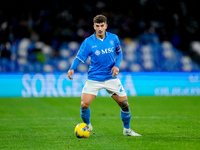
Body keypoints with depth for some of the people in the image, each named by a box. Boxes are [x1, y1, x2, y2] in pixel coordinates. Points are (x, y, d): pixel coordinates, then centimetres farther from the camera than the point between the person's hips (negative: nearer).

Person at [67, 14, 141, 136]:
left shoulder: (113, 38, -2)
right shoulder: (88, 42, -9)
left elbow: (119, 52, 12)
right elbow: (79, 58, -10)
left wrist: (117, 65, -5)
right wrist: (72, 69, -28)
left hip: (111, 78, 2)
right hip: (94, 79, -2)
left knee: (125, 104, 1)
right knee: (84, 105, -14)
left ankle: (127, 130, 25)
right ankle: (87, 126, 16)